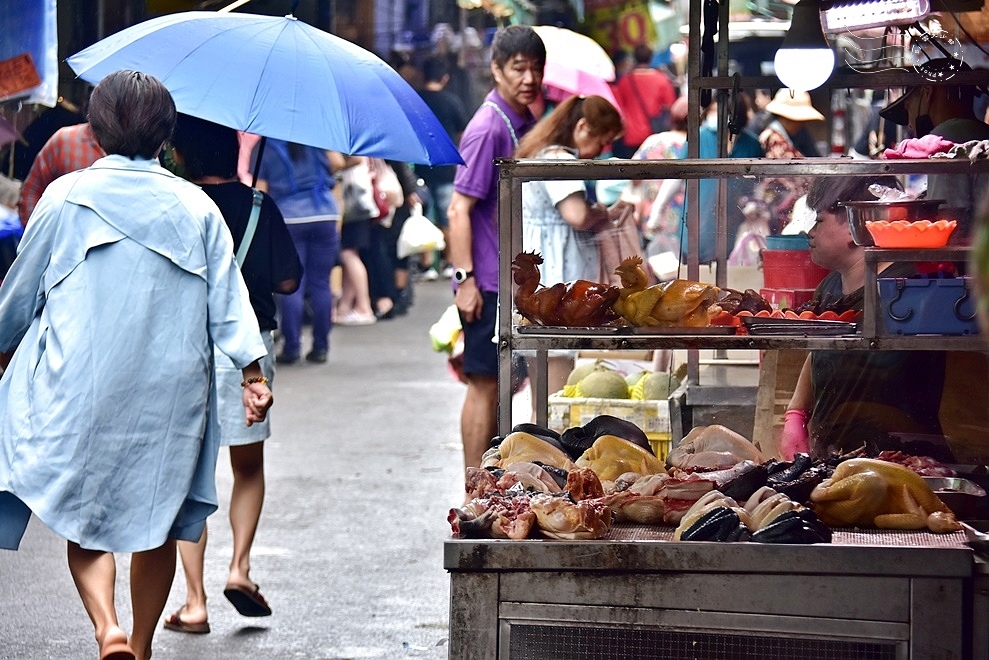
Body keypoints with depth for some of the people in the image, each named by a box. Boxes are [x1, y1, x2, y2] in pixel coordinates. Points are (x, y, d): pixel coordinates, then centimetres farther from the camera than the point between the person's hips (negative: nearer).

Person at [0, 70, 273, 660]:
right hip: (172, 392, 2)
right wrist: (252, 368, 0)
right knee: (158, 524, 14)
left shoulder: (67, 197, 0)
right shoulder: (197, 207, 5)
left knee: (83, 521, 2)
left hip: (80, 387, -2)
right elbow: (229, 297, 0)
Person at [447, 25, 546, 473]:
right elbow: (459, 209, -19)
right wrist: (466, 279, -22)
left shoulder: (525, 124, 11)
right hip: (487, 281, -9)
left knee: (500, 383, 14)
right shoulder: (487, 128, -16)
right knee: (484, 383, -3)